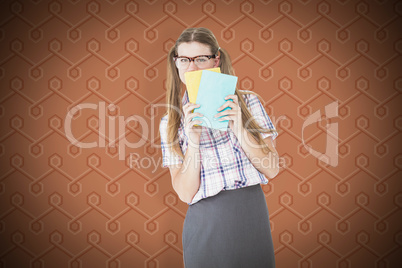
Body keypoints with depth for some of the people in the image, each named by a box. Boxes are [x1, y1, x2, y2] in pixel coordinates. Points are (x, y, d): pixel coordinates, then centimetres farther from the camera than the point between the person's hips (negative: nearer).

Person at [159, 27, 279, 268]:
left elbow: (272, 169, -4)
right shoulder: (171, 122, 1)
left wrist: (240, 130, -17)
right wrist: (193, 141, -17)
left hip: (252, 214, 1)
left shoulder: (246, 101, 1)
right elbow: (185, 193, -5)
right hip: (205, 223, 0)